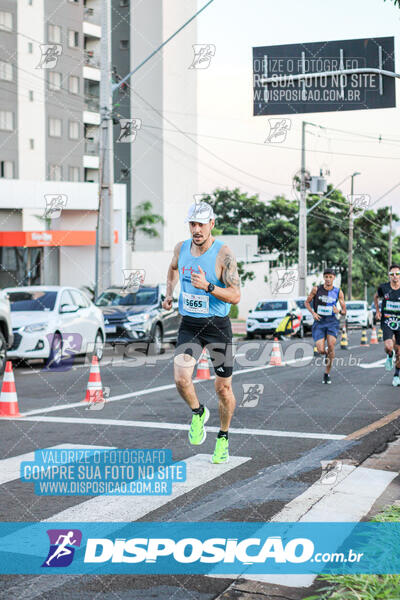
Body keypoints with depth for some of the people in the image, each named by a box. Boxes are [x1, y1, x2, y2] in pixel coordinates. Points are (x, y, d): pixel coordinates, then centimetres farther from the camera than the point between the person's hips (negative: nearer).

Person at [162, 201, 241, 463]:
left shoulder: (224, 254, -14)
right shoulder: (181, 248, 2)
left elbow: (235, 296, -18)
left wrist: (208, 286, -30)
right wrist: (169, 293, 19)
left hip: (218, 326, -3)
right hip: (189, 325, 3)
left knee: (224, 389, 5)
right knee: (181, 378, -18)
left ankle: (223, 438, 29)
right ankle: (198, 413, 14)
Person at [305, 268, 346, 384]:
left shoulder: (338, 292, 1)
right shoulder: (316, 289, -2)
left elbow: (344, 311, 6)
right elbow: (307, 302, 10)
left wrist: (339, 311, -18)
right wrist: (313, 313, -8)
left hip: (332, 321, 0)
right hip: (319, 322, 0)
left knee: (331, 345, -20)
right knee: (321, 350, -12)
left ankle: (327, 374, -4)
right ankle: (326, 355, 29)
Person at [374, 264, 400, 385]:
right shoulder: (383, 288, -4)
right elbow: (376, 297, 18)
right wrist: (377, 311, 9)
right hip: (386, 321, -1)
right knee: (389, 346, -23)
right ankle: (389, 357, 14)